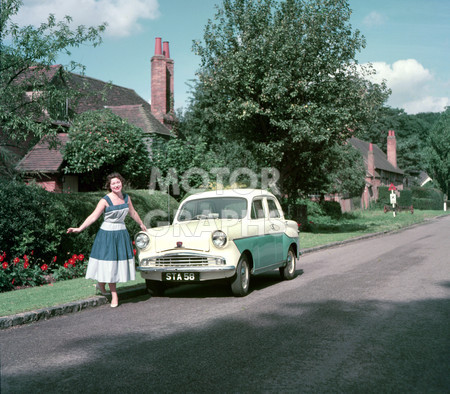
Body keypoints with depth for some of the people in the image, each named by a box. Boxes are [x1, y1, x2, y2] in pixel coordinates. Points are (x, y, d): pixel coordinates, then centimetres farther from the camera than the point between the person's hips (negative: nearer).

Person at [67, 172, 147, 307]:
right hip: (107, 234, -5)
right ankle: (114, 294, 10)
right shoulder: (105, 200, -10)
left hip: (122, 234, 5)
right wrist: (79, 228, -21)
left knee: (120, 263, 5)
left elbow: (132, 212, 22)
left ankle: (101, 283, 25)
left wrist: (141, 224, 35)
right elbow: (93, 216, -12)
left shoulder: (126, 198, 6)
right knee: (109, 263, -1)